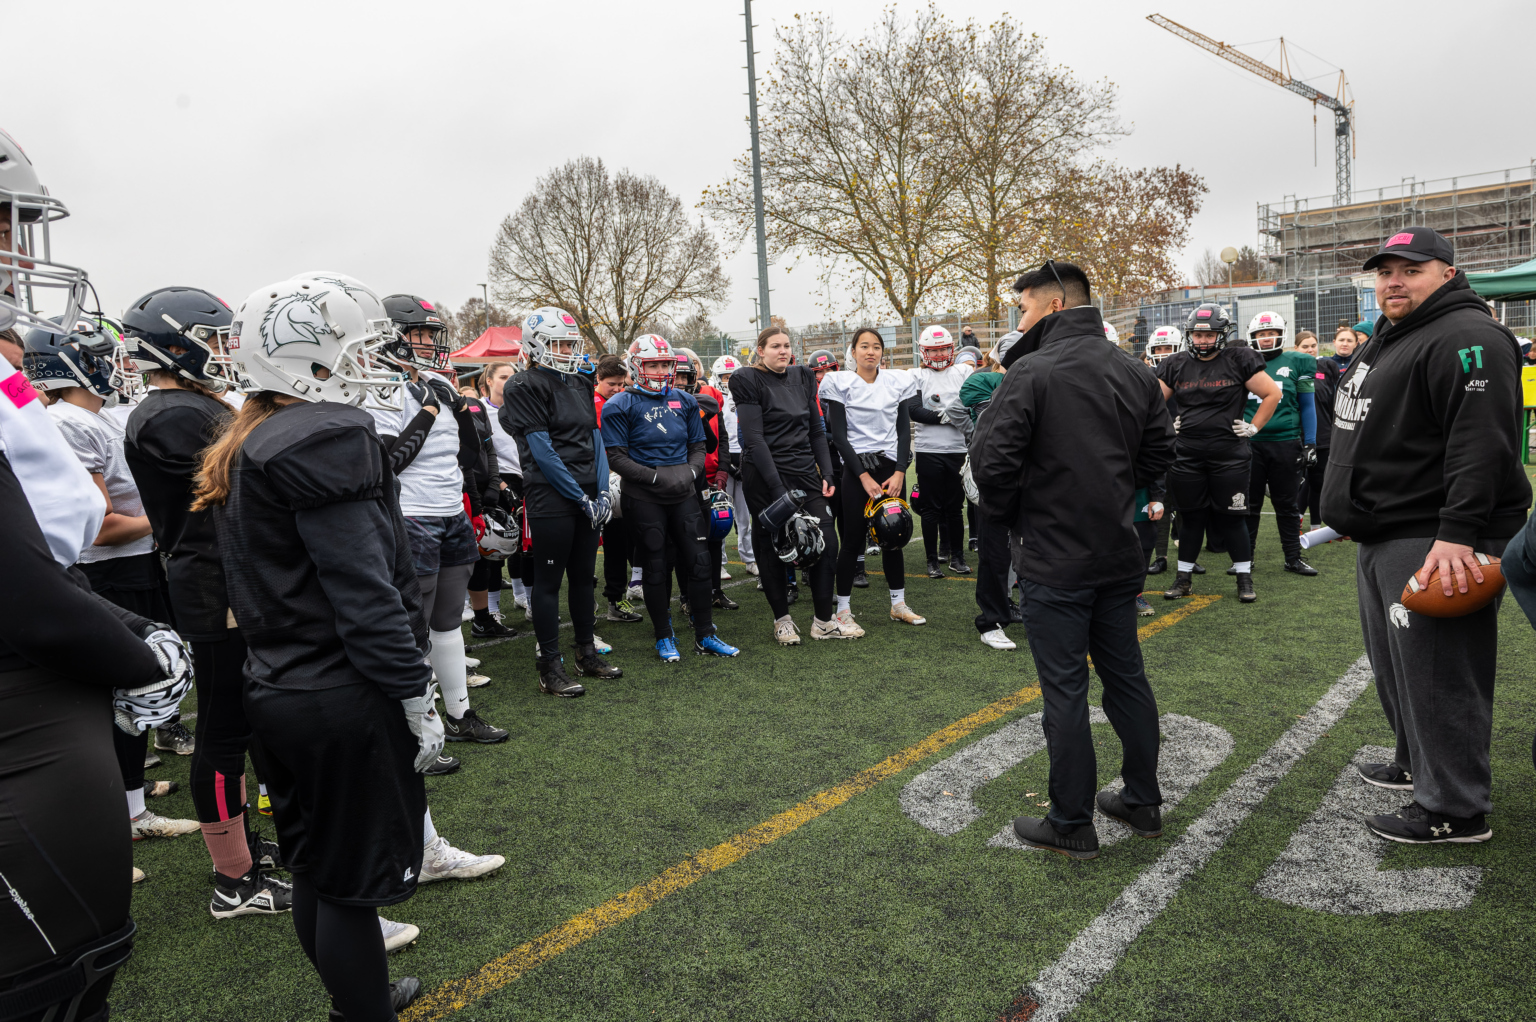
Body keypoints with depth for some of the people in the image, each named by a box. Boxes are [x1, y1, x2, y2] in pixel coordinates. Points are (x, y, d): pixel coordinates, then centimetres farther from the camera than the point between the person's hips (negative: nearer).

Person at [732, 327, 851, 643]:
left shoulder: (803, 377, 12)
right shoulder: (749, 381, -6)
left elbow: (816, 430, 14)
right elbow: (754, 438, -14)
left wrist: (827, 473, 3)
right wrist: (778, 487, -19)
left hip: (805, 472, 5)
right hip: (765, 475, -5)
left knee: (826, 540, -1)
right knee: (772, 546, 3)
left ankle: (824, 620, 10)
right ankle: (782, 619, 19)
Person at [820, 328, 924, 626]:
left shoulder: (897, 381, 7)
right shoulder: (839, 383, -3)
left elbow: (904, 429, 6)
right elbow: (839, 436, -7)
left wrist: (899, 472, -5)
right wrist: (864, 476, -12)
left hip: (891, 466, 3)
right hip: (856, 468, -3)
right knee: (853, 539, -3)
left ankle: (898, 604, 19)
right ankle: (843, 607, 8)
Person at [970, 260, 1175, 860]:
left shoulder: (1030, 372, -16)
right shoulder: (1135, 371, 7)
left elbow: (992, 460, -21)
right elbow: (1159, 451, 14)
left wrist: (1008, 514, -3)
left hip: (1054, 559, -7)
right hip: (1120, 554, 7)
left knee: (1064, 688, 2)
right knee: (1126, 674, 18)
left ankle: (1071, 826, 14)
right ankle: (1143, 802, 32)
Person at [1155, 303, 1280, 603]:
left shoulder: (1239, 361, -2)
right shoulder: (1176, 365, 6)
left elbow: (1272, 394, 2)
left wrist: (1253, 427, -1)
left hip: (1229, 455, -2)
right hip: (1187, 455, 3)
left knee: (1231, 517, 3)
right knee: (1190, 517, 10)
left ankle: (1244, 578, 17)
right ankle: (1184, 578, 21)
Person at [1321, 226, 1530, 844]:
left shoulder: (1465, 339, -14)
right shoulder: (1387, 339, 19)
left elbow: (1481, 444, -24)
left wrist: (1457, 534, -30)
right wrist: (1353, 510, 28)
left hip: (1436, 544, -11)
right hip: (1383, 538, 11)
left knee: (1437, 675, -5)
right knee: (1395, 665, 21)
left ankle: (1456, 810, 5)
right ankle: (1416, 765, 37)